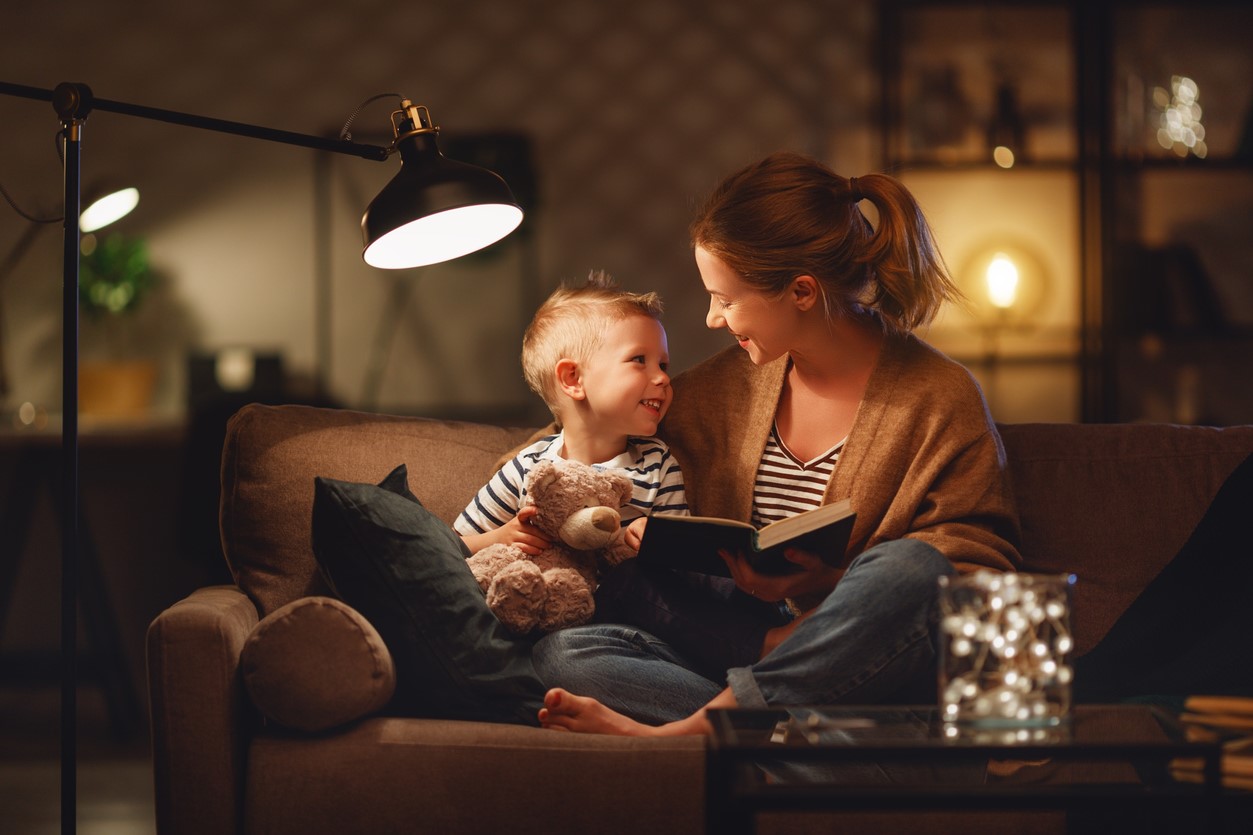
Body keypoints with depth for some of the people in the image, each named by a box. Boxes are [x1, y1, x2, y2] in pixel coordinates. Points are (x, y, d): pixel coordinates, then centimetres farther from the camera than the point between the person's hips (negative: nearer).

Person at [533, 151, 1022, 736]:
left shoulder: (938, 400, -3)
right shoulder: (726, 386, 13)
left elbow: (981, 578, -7)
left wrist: (832, 587, -19)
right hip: (745, 654, 4)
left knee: (908, 568, -37)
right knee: (561, 654, -18)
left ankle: (676, 733, -30)